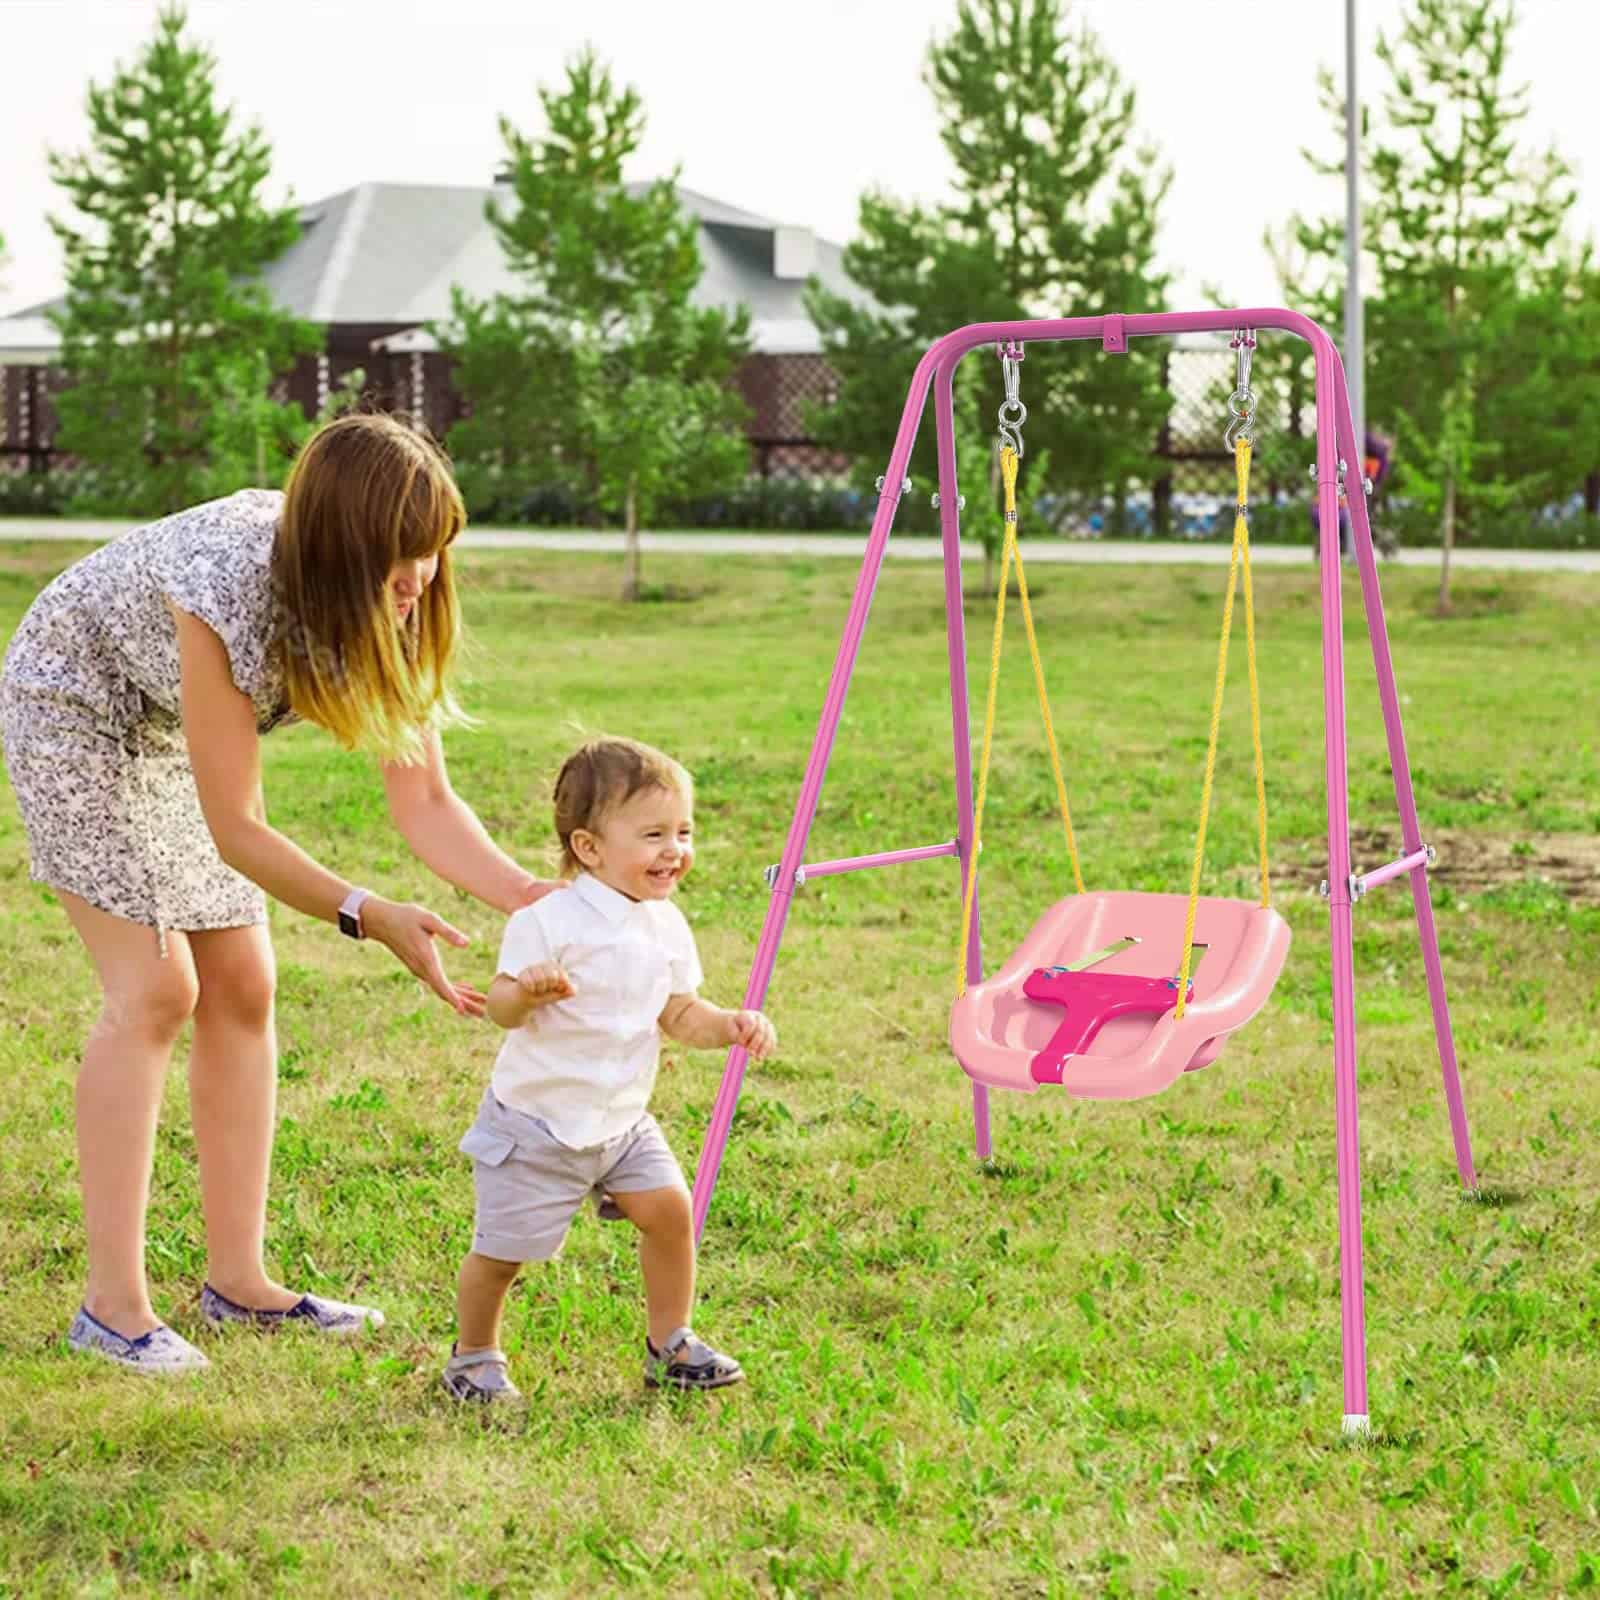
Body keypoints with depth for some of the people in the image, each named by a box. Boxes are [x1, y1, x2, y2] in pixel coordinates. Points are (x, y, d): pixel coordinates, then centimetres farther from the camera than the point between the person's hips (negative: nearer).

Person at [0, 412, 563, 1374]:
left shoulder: (391, 612, -21)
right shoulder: (227, 591, -40)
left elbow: (423, 802, -19)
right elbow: (236, 831, -35)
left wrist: (532, 896, -33)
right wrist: (368, 917, -43)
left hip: (182, 729, 7)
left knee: (241, 988, 1)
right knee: (155, 990, -14)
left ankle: (238, 1278, 8)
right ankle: (114, 1304, -10)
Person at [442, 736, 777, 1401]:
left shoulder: (666, 925, 1)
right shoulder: (550, 921, -21)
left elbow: (678, 1012, 9)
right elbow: (500, 1004, -21)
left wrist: (731, 1025, -9)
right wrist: (526, 993, -44)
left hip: (621, 1119, 6)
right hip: (535, 1121, -6)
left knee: (668, 1208, -6)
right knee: (502, 1248, 1)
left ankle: (669, 1342, 13)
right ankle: (474, 1356, 27)